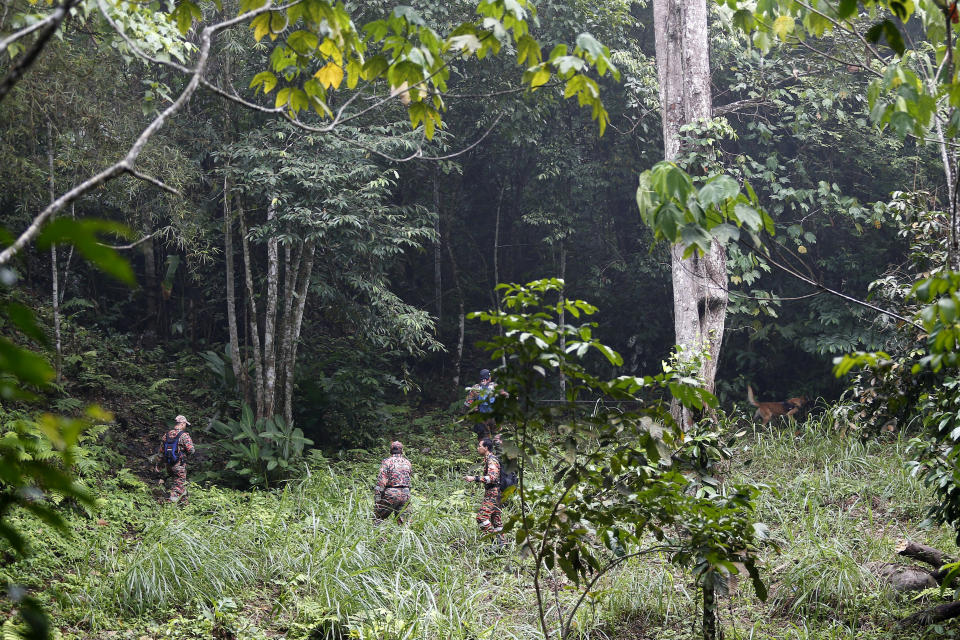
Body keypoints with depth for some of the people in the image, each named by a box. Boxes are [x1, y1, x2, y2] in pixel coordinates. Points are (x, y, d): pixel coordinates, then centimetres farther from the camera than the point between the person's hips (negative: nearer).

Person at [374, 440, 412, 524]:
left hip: (391, 495, -4)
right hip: (405, 495, 4)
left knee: (378, 517, 3)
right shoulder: (407, 463, 11)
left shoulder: (387, 462, -4)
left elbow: (381, 480, -11)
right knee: (401, 519, 9)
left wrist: (377, 496, -12)